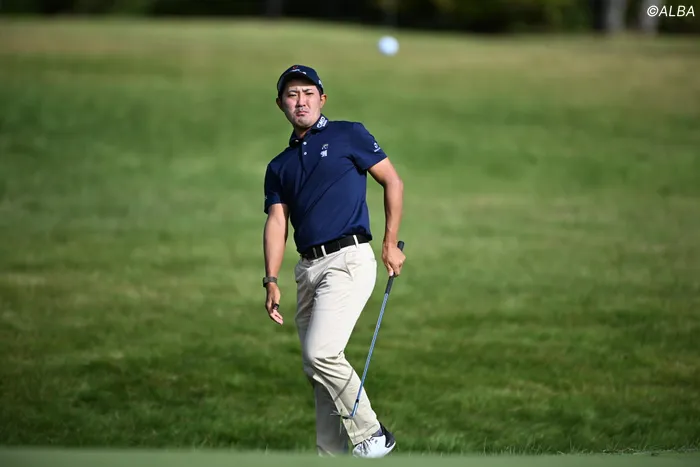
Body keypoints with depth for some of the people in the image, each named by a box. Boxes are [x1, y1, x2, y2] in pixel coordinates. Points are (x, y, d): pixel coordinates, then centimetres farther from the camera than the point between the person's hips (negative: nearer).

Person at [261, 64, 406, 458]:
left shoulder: (348, 135, 3)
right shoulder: (280, 166, 18)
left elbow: (393, 182, 4)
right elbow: (277, 222, 9)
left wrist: (391, 244, -2)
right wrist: (272, 281, -3)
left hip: (348, 259, -7)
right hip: (307, 267, 7)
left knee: (321, 353, -20)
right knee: (316, 366, 6)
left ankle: (371, 433, -7)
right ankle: (332, 456, 14)